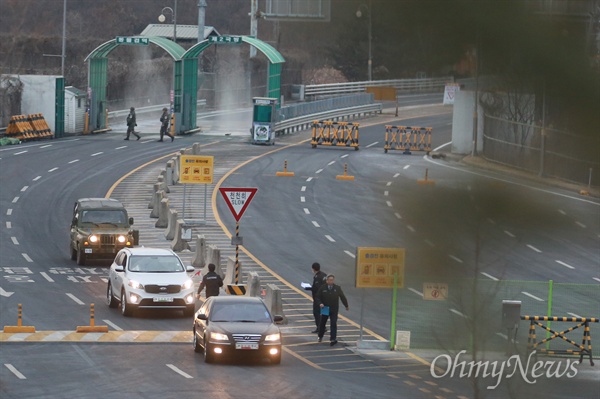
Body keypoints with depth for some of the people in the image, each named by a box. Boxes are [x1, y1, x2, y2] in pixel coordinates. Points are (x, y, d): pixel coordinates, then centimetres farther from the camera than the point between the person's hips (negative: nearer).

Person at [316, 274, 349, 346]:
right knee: (322, 323, 14)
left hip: (334, 310, -1)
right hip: (325, 309, 1)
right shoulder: (323, 288, -6)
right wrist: (320, 303, -20)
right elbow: (318, 297, 0)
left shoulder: (337, 288, -3)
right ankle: (320, 337, 37)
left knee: (334, 324, -10)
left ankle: (333, 339, -11)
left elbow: (342, 297, 8)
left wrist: (346, 306, 16)